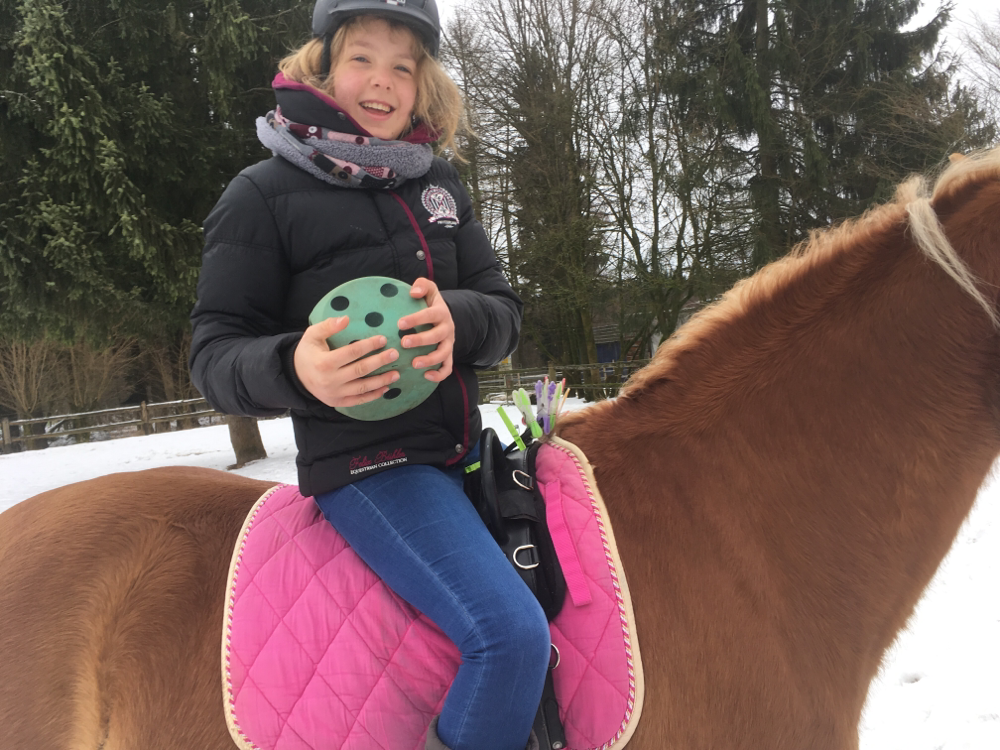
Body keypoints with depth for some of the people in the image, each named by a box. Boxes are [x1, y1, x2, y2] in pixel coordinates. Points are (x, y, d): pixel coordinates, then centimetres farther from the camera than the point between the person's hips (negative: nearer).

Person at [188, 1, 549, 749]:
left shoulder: (439, 183, 8)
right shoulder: (263, 195, -7)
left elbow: (505, 311, 4)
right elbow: (215, 357, -8)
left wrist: (456, 318, -20)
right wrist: (295, 369, -31)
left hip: (465, 446, 7)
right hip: (364, 463, -7)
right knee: (511, 631, -23)